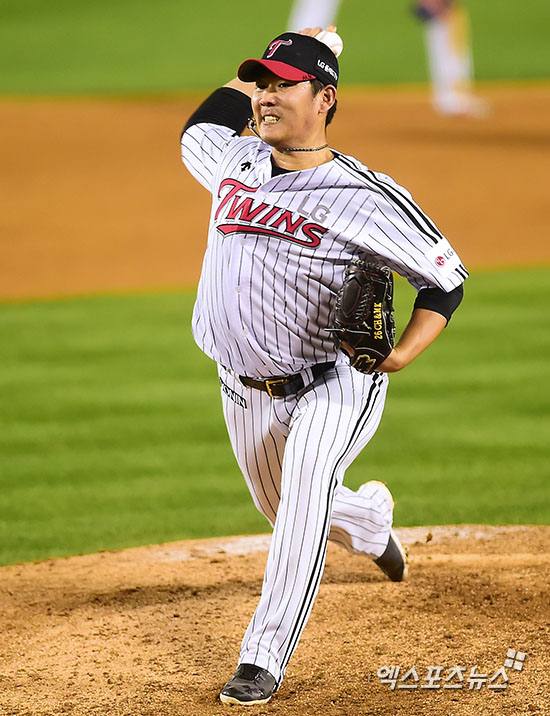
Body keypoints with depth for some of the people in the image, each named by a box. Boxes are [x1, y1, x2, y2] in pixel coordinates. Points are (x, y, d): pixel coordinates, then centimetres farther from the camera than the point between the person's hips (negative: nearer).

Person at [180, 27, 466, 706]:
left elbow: (446, 279, -9)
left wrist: (398, 355, -24)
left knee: (304, 487, -31)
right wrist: (260, 68, 15)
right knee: (287, 513, 21)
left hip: (336, 383, -6)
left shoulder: (367, 197, -16)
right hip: (247, 390, 6)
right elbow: (199, 126, 25)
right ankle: (370, 517, 56)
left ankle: (263, 659, -29)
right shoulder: (235, 162, 0)